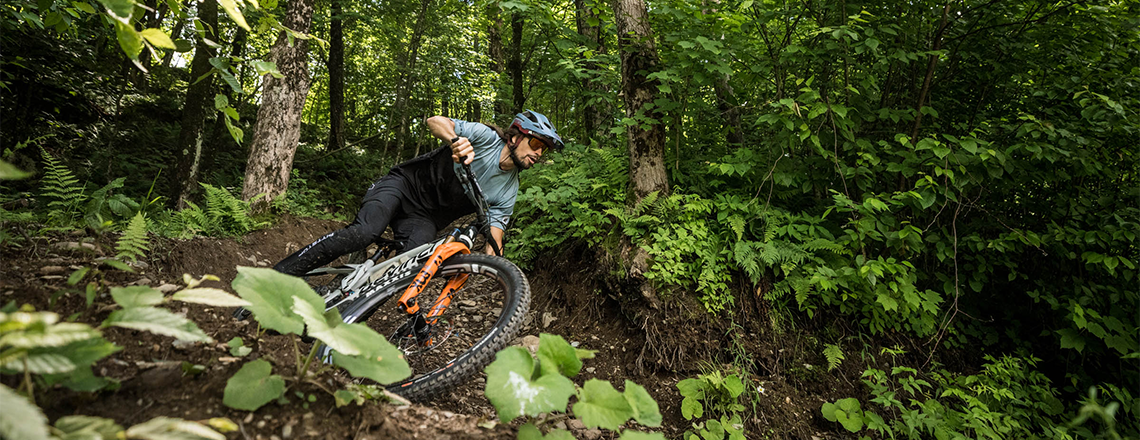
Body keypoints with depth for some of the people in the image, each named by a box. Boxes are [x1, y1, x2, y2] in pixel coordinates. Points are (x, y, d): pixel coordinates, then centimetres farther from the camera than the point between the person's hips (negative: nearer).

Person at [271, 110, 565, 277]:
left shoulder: (508, 194, 1)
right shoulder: (488, 137, -11)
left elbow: (493, 241, 0)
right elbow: (435, 121, -20)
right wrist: (457, 140, -42)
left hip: (425, 220, 4)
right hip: (404, 184, -4)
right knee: (364, 233, -29)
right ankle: (278, 277, -19)